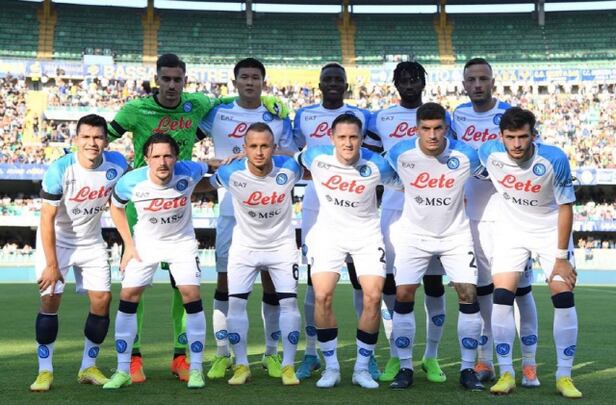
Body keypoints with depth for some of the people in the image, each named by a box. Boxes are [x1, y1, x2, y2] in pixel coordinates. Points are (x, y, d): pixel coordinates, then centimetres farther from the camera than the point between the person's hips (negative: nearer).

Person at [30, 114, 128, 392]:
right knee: (50, 299, -10)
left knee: (102, 299, -2)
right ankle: (45, 371, 2)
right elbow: (47, 219, -20)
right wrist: (51, 264, -19)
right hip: (56, 241, -3)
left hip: (91, 242, 4)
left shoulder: (117, 165, -15)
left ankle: (88, 367, 12)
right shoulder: (59, 170, -25)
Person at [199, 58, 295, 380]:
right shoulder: (217, 114, 5)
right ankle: (222, 355, 11)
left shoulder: (278, 118, 7)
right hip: (231, 210, 0)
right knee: (225, 280, 2)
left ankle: (272, 354, 14)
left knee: (272, 279, 3)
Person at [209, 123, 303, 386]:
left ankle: (288, 366, 8)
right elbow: (206, 184, 1)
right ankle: (241, 365, 9)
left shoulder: (289, 169, -19)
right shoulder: (232, 173, -21)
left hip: (282, 245, 0)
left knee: (289, 302, -5)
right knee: (236, 302, -5)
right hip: (245, 246, 0)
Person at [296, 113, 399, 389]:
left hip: (366, 234, 0)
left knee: (373, 297, -11)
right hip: (328, 232, 1)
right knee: (322, 296, -13)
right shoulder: (316, 157, -13)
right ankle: (331, 367, 4)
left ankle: (362, 368, 5)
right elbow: (294, 158, 11)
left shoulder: (375, 165, -15)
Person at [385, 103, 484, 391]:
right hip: (414, 234, 0)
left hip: (455, 235, 0)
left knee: (468, 295, -9)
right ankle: (405, 367, 6)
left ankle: (468, 369, 4)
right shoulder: (400, 153, -14)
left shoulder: (466, 156, -16)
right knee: (403, 295, -8)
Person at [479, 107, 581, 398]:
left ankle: (564, 376, 3)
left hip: (551, 230, -2)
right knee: (502, 297, -9)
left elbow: (565, 208, -16)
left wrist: (561, 257, -15)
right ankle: (506, 373, 1)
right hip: (511, 230, 2)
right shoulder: (488, 153, -20)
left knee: (564, 298, -9)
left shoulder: (554, 159, -26)